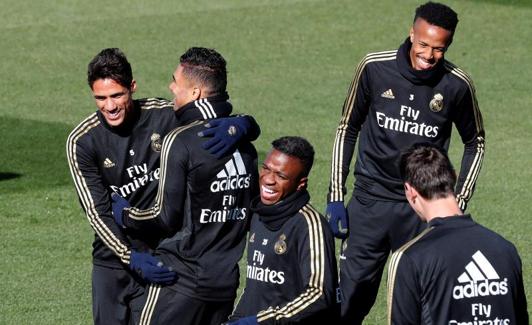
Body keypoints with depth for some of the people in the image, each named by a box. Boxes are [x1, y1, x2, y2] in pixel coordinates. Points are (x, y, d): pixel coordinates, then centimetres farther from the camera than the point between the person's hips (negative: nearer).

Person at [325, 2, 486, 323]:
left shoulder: (457, 85, -8)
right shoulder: (375, 68, -7)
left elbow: (475, 143, 9)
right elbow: (348, 129, 6)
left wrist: (458, 204, 2)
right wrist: (336, 196, 3)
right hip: (370, 202, 0)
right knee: (351, 298, 0)